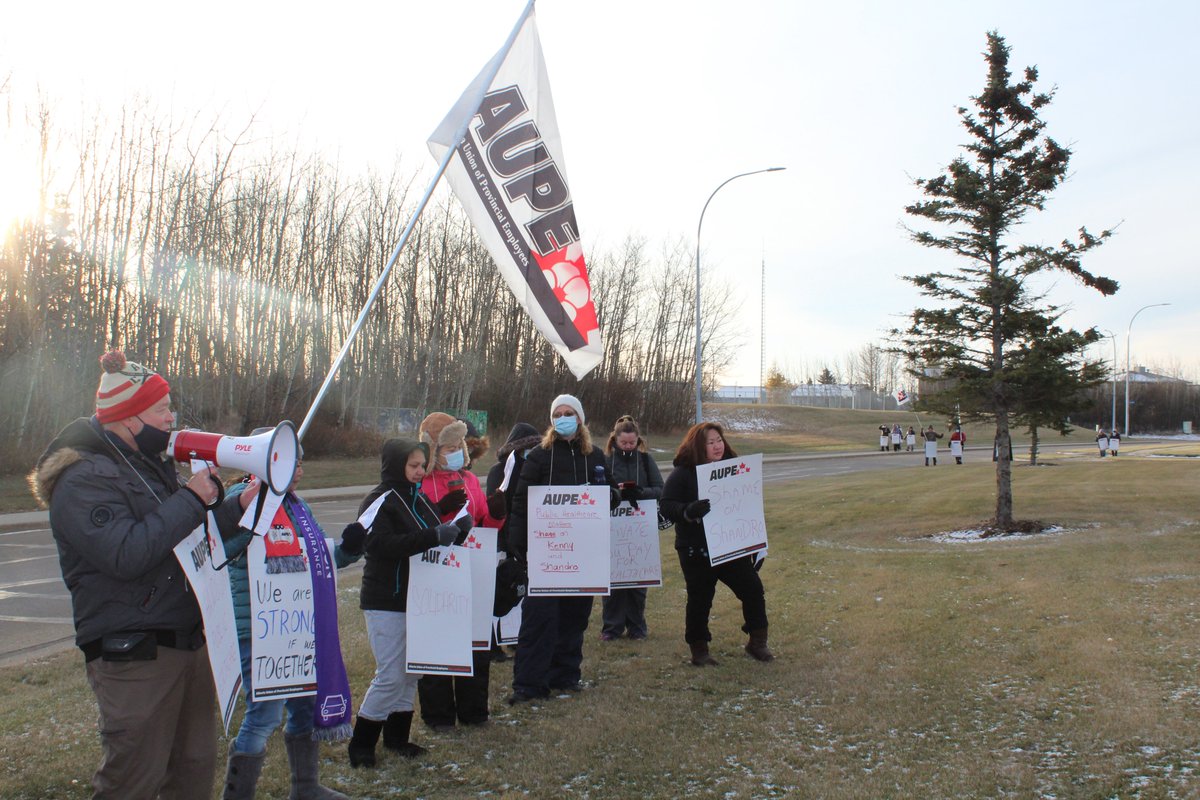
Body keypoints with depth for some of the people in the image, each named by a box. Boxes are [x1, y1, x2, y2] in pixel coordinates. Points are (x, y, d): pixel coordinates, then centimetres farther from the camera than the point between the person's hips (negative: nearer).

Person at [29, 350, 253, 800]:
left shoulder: (152, 467, 16)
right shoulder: (84, 480, -15)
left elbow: (196, 539, 23)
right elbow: (126, 554, -29)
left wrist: (242, 504, 8)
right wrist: (191, 499, -21)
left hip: (189, 642, 9)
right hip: (135, 657, -9)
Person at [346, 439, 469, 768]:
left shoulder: (419, 499, 11)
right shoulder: (378, 502, -12)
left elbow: (434, 539, 15)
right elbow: (382, 545, -27)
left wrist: (456, 532, -7)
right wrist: (433, 536, -32)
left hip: (417, 598, 8)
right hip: (386, 602, -7)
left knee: (412, 671, 12)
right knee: (391, 675, -5)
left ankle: (397, 735, 26)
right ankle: (361, 744, 9)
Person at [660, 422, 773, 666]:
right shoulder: (683, 473, -9)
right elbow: (667, 506, -14)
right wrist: (689, 511, -34)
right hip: (696, 550, -4)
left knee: (753, 590, 3)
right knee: (700, 599, 5)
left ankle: (757, 643, 20)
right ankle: (699, 651, 21)